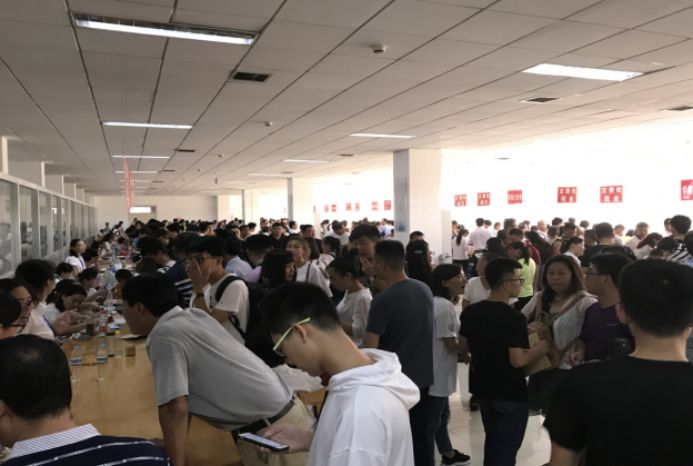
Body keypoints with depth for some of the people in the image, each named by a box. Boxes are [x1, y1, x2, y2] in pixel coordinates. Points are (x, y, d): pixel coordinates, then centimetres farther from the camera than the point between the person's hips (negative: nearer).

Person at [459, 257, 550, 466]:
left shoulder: (470, 312, -3)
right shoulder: (514, 317, -23)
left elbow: (463, 345, 7)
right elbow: (518, 360, -27)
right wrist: (541, 348, -11)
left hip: (482, 387, 7)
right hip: (510, 392, -6)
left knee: (493, 441, 26)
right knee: (505, 448, 11)